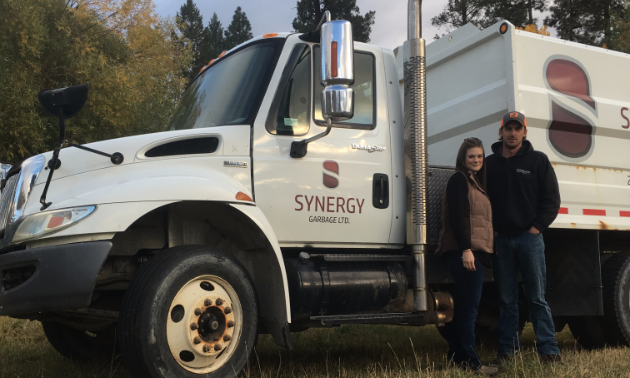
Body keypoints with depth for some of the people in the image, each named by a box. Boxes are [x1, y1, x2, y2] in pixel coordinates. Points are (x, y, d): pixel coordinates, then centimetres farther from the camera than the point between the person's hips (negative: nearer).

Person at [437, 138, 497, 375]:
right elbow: (457, 216, -16)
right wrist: (465, 249, -23)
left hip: (475, 251, 10)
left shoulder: (475, 182, 22)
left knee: (463, 307, 11)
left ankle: (456, 358, 17)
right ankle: (470, 361, -7)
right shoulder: (459, 179, -6)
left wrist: (482, 252, 19)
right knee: (469, 307, -10)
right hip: (463, 251, -10)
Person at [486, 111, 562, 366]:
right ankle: (507, 350, 13)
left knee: (537, 297, 0)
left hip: (529, 238, -2)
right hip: (500, 239, 2)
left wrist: (537, 227, -6)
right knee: (506, 300, 7)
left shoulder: (538, 160, 3)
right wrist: (491, 231, 1)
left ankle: (548, 350, 5)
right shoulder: (489, 164, 10)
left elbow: (552, 199, 2)